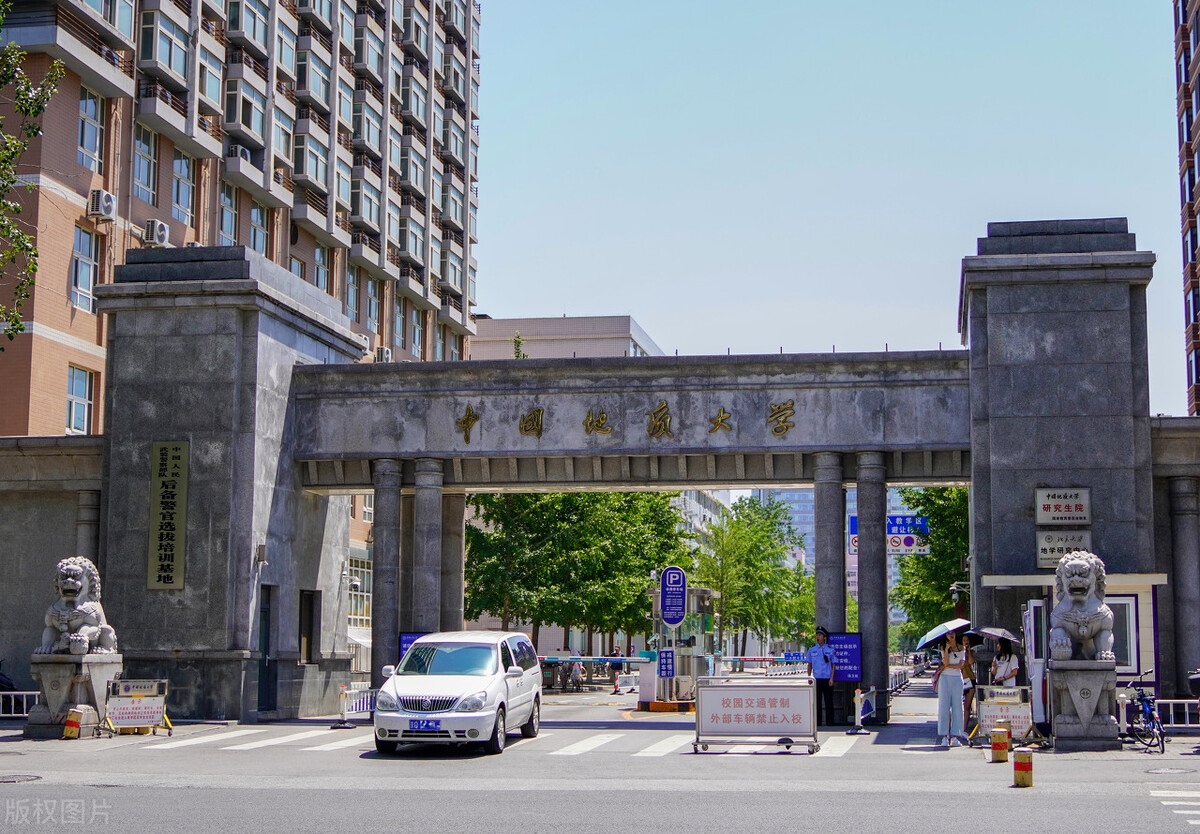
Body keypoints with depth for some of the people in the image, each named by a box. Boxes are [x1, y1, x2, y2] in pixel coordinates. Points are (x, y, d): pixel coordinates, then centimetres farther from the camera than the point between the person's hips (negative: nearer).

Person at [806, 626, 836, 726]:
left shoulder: (830, 649, 3)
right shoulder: (812, 649, 8)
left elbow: (833, 665, 5)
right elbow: (809, 665, 13)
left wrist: (831, 678, -4)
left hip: (827, 679, -1)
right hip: (816, 679, 1)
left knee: (828, 701, 0)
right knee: (817, 701, 0)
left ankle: (829, 722, 7)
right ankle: (817, 721, 5)